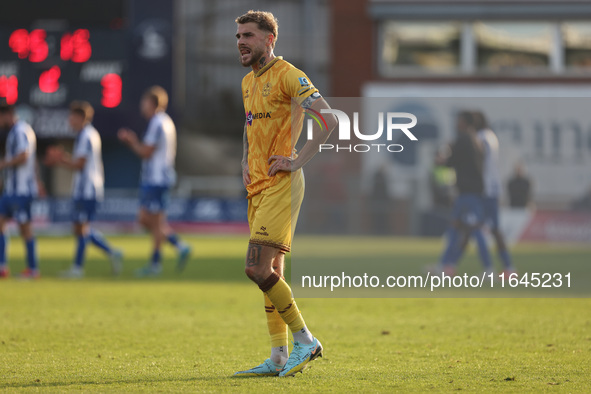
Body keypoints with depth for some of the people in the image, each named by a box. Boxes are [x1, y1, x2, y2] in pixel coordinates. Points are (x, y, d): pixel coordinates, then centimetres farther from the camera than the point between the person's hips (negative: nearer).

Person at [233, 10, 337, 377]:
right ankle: (279, 357, 11)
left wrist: (298, 161, -19)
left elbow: (328, 119, -20)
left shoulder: (287, 75, -11)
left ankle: (305, 340, -5)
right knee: (271, 272, 8)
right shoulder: (249, 81, 16)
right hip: (258, 184, 9)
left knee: (258, 269, -15)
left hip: (281, 184, -9)